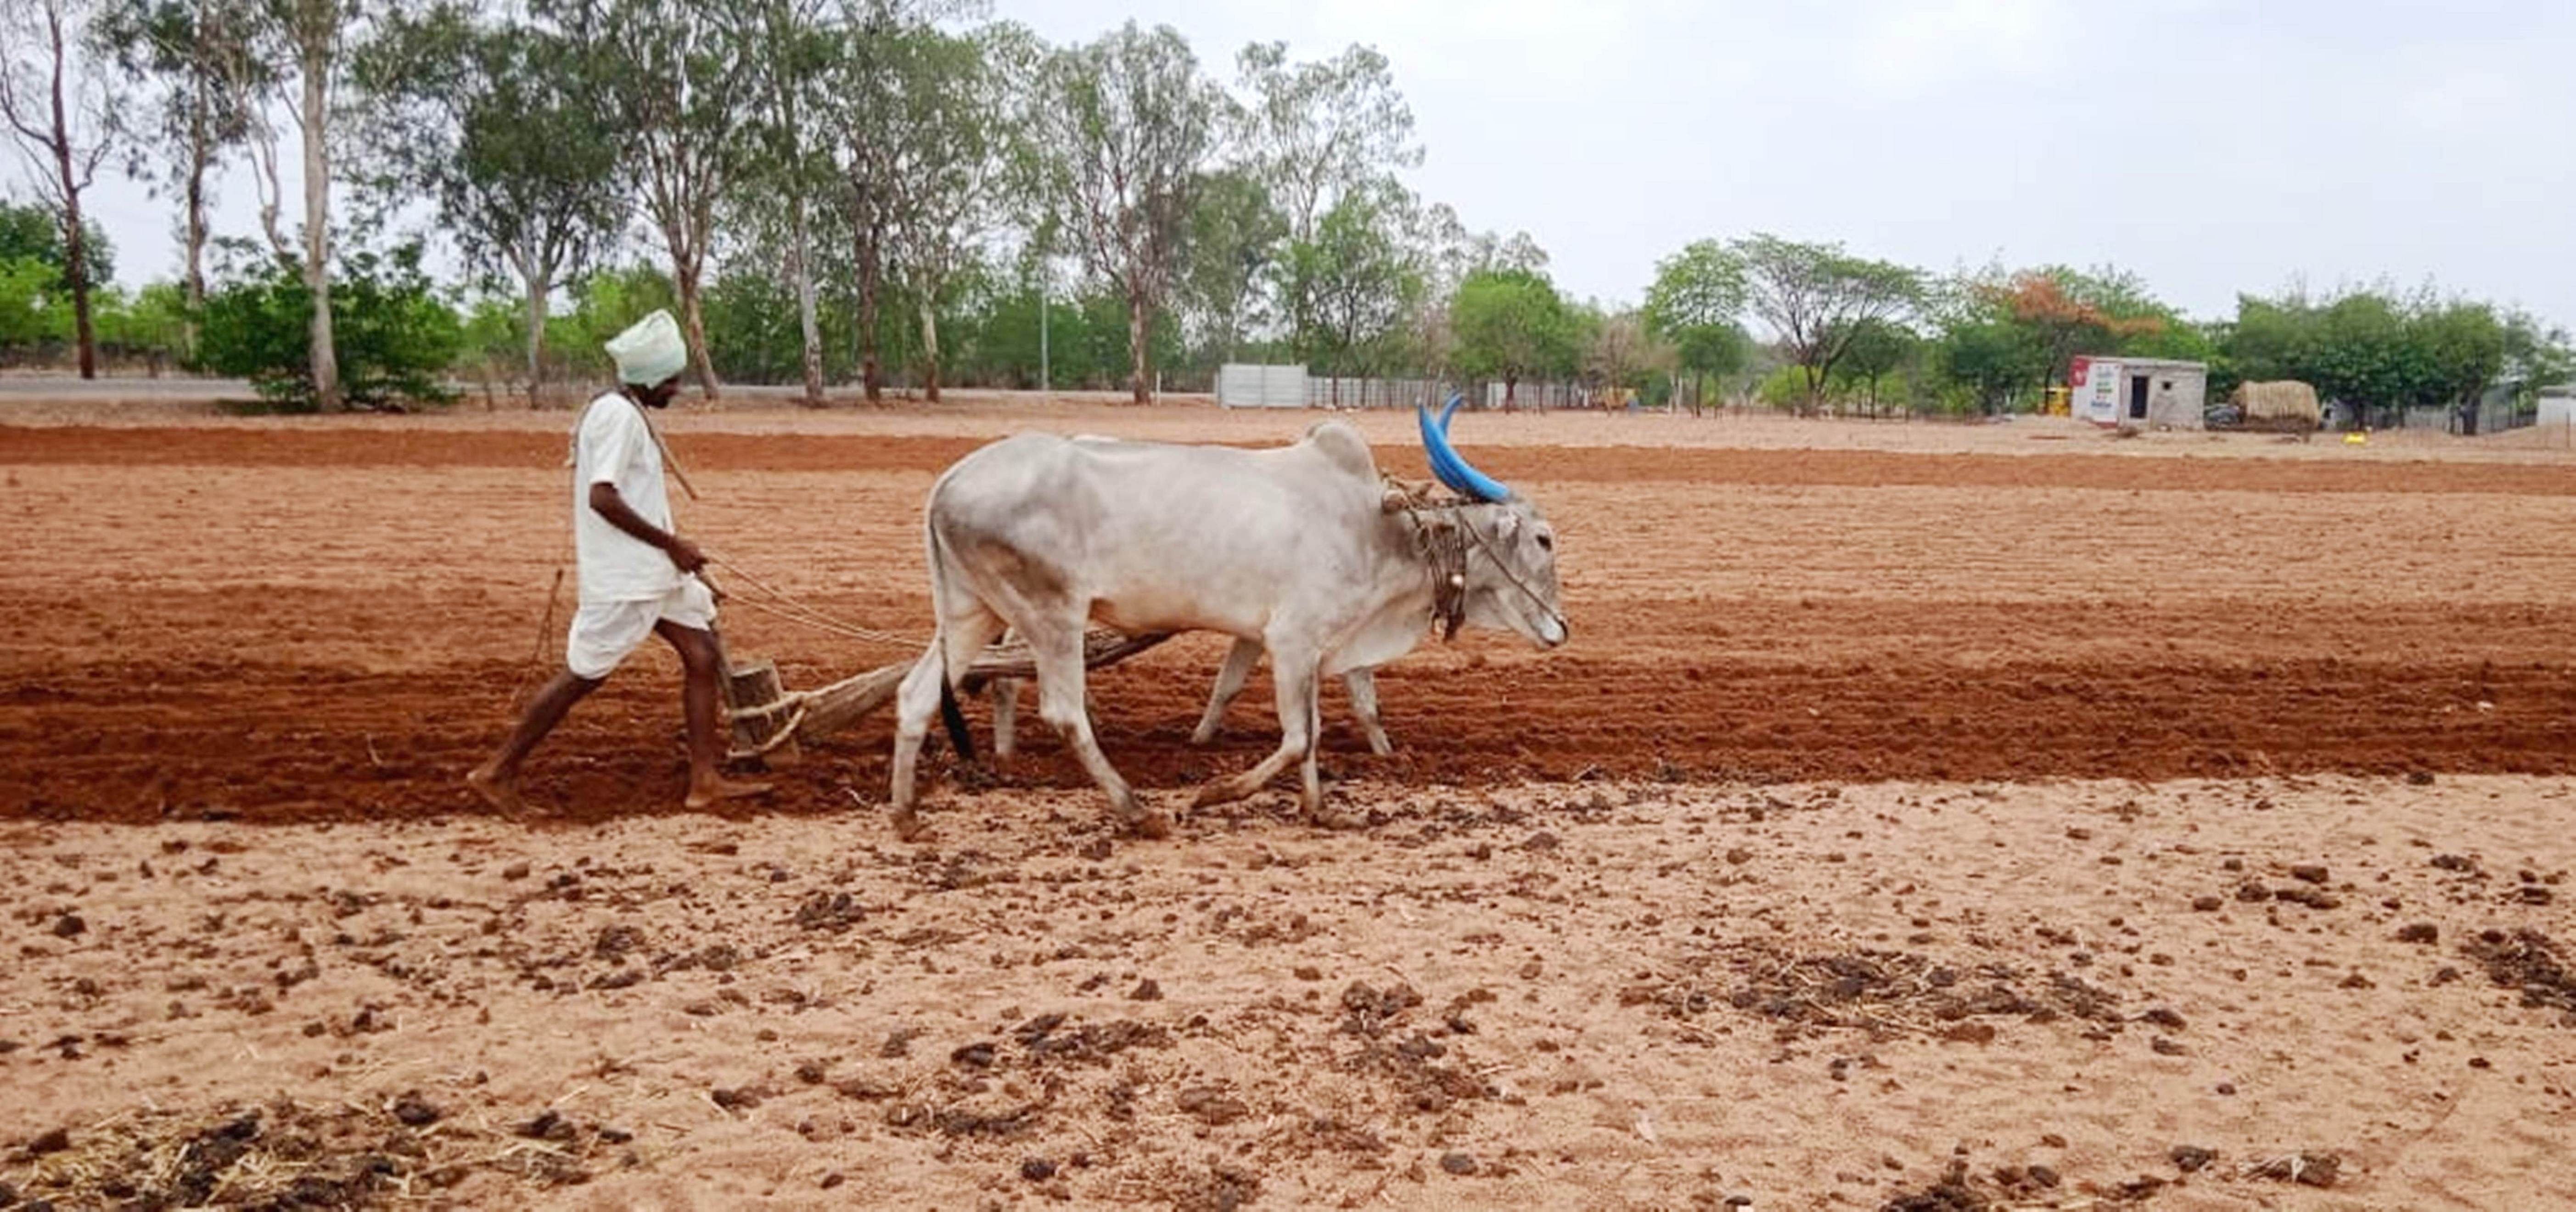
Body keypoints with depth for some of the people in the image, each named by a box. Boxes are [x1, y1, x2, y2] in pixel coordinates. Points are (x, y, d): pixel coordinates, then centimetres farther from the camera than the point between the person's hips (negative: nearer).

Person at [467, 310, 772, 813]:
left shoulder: (621, 412, 14)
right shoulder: (620, 416, -16)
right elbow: (602, 497, -24)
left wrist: (672, 548, 17)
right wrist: (671, 544, -19)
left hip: (653, 570, 10)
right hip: (622, 577, -10)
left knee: (703, 655, 7)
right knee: (582, 676, -2)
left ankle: (705, 780, 11)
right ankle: (498, 773, 10)